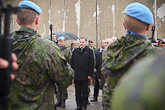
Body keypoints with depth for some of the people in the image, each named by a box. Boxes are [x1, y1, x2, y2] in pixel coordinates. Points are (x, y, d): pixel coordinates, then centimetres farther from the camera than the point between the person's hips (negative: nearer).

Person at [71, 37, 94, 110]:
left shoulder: (89, 51, -1)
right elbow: (72, 62, 14)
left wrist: (90, 74, -8)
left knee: (84, 92, 5)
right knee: (77, 91, 8)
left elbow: (91, 64, -3)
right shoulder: (75, 51, 9)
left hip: (85, 75, -3)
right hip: (76, 75, 3)